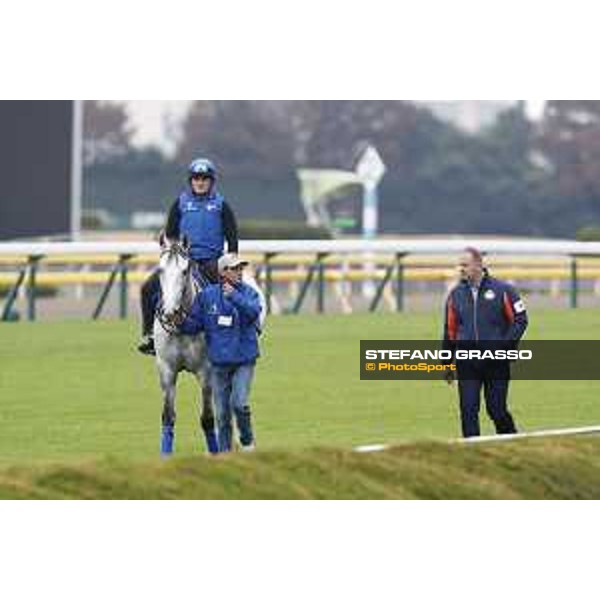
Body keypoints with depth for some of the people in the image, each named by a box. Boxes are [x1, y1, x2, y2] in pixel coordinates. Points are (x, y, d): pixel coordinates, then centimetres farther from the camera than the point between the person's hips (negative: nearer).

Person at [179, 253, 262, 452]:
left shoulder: (249, 293, -2)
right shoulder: (207, 296, 1)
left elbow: (253, 312, -23)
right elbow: (195, 324, 4)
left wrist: (234, 297, -36)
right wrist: (181, 323, -16)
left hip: (244, 360, -2)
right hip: (219, 361, 2)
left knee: (239, 403, -15)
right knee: (222, 412, 6)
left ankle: (247, 440, 10)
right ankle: (224, 450, 18)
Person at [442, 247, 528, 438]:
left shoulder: (502, 290, -3)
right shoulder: (456, 295, 7)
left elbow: (520, 320, 1)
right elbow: (450, 330, 13)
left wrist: (505, 345, -11)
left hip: (496, 363, -3)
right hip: (467, 364, 3)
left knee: (496, 409, 1)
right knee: (468, 411, -3)